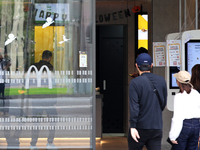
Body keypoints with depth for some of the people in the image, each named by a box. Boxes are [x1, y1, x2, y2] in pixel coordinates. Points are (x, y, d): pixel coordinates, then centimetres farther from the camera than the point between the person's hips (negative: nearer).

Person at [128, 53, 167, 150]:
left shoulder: (135, 83, -9)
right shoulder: (161, 80, 5)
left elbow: (134, 106, -17)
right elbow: (163, 104, 13)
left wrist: (133, 126, -20)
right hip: (157, 127, 3)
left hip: (140, 127, -3)